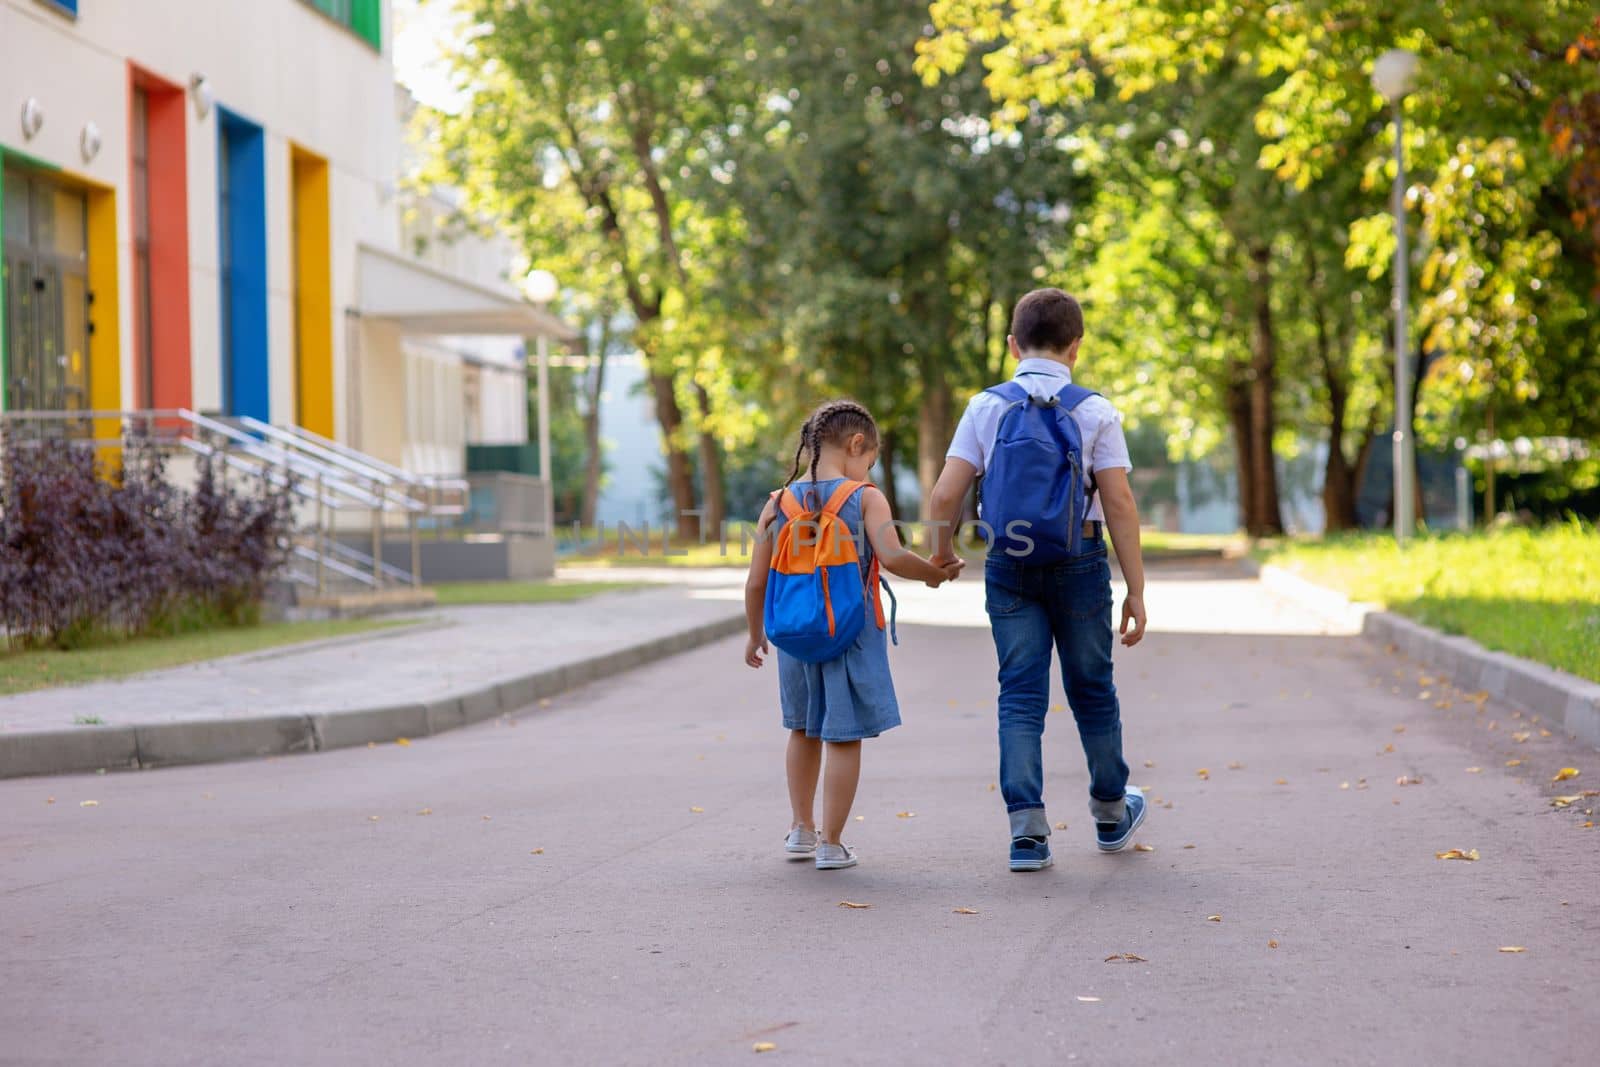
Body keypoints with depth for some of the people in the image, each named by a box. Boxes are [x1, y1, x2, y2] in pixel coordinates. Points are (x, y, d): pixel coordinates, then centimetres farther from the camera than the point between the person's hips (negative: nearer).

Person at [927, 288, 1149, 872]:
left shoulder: (987, 408, -1)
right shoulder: (1095, 411, -5)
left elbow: (946, 496, -5)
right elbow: (1119, 505, -8)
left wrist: (941, 554, 14)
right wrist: (1136, 590, -5)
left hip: (1008, 566, 1)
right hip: (1079, 562, -1)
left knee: (1020, 694, 4)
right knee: (1091, 688, 14)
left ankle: (1027, 830, -3)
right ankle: (1111, 813, 32)